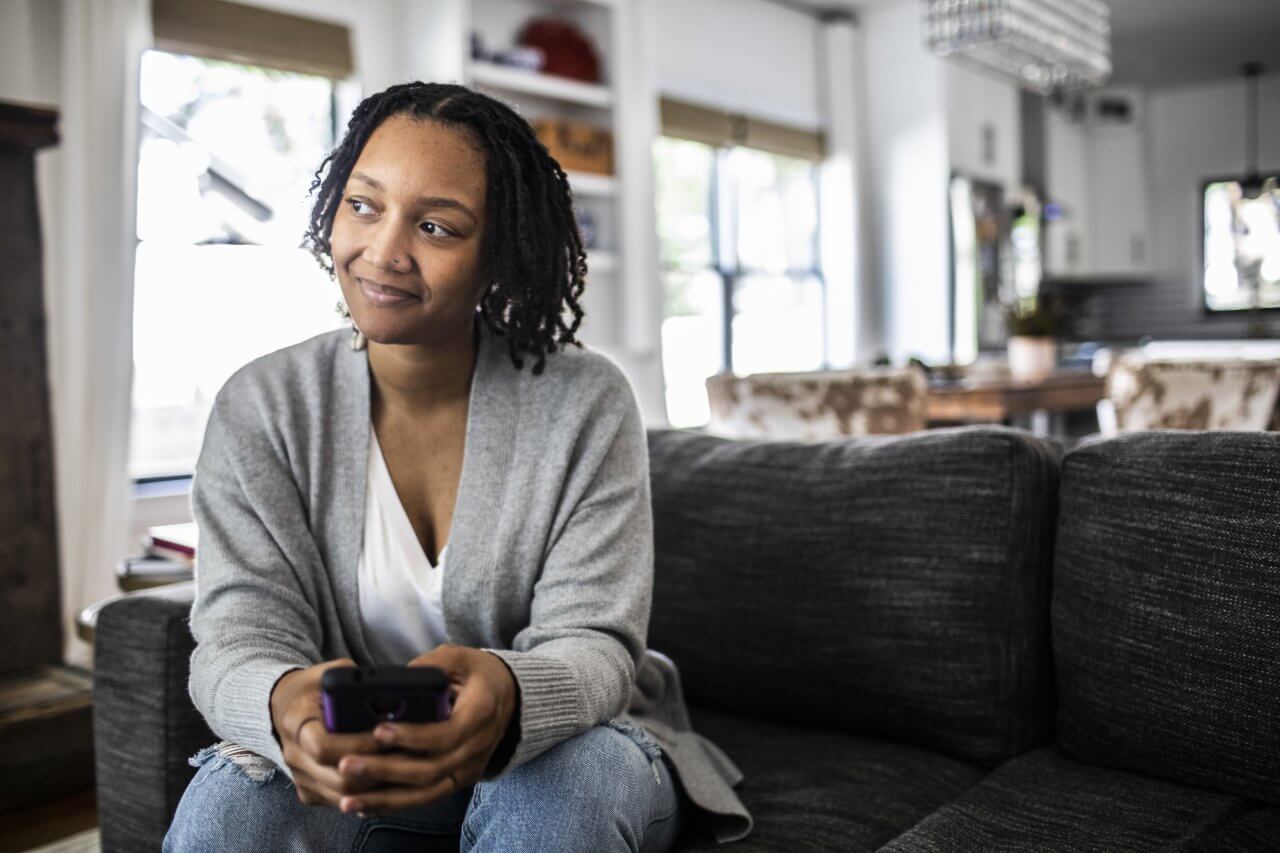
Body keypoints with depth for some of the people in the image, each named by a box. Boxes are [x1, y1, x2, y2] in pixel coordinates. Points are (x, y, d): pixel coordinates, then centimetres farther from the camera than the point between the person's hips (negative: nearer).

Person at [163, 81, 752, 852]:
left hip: (563, 742, 0)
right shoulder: (261, 410, -7)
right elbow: (241, 635, -14)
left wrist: (506, 697, -42)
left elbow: (593, 643, -17)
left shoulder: (589, 405, -12)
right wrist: (284, 706, -40)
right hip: (351, 764, 1)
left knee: (565, 786, -34)